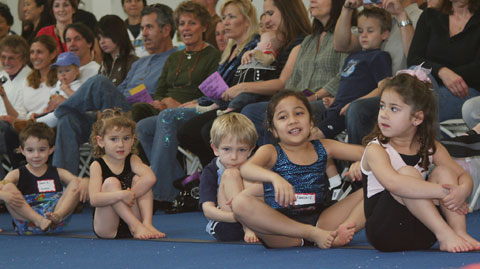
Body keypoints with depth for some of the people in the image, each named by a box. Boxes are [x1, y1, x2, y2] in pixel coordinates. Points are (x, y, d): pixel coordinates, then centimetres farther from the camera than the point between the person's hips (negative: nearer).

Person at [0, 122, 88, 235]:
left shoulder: (57, 173, 16)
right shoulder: (17, 174, 10)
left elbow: (83, 180, 8)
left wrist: (84, 183, -18)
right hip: (26, 225, -1)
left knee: (75, 183, -8)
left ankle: (57, 216, -35)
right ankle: (39, 220, -34)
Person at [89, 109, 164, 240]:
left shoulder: (132, 160, 3)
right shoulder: (97, 166, -6)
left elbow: (150, 178, -19)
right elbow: (94, 199, -22)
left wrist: (129, 195, -26)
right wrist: (121, 195, -34)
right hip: (106, 228, -3)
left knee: (138, 179, -13)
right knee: (111, 183, -23)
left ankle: (147, 223, -24)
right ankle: (137, 226, -32)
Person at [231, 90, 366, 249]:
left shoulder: (323, 148, 13)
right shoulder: (271, 152, 3)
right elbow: (246, 169, -20)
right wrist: (274, 177, -40)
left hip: (319, 221, 3)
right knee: (240, 203, -29)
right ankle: (312, 234, -29)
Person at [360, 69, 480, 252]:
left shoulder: (430, 148, 7)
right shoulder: (376, 150, -11)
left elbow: (464, 176, 5)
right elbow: (393, 183, -31)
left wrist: (461, 191, -20)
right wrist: (442, 191, -33)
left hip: (421, 234, 5)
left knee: (443, 172, -7)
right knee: (407, 172, -24)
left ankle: (460, 232, -21)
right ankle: (444, 235, -29)